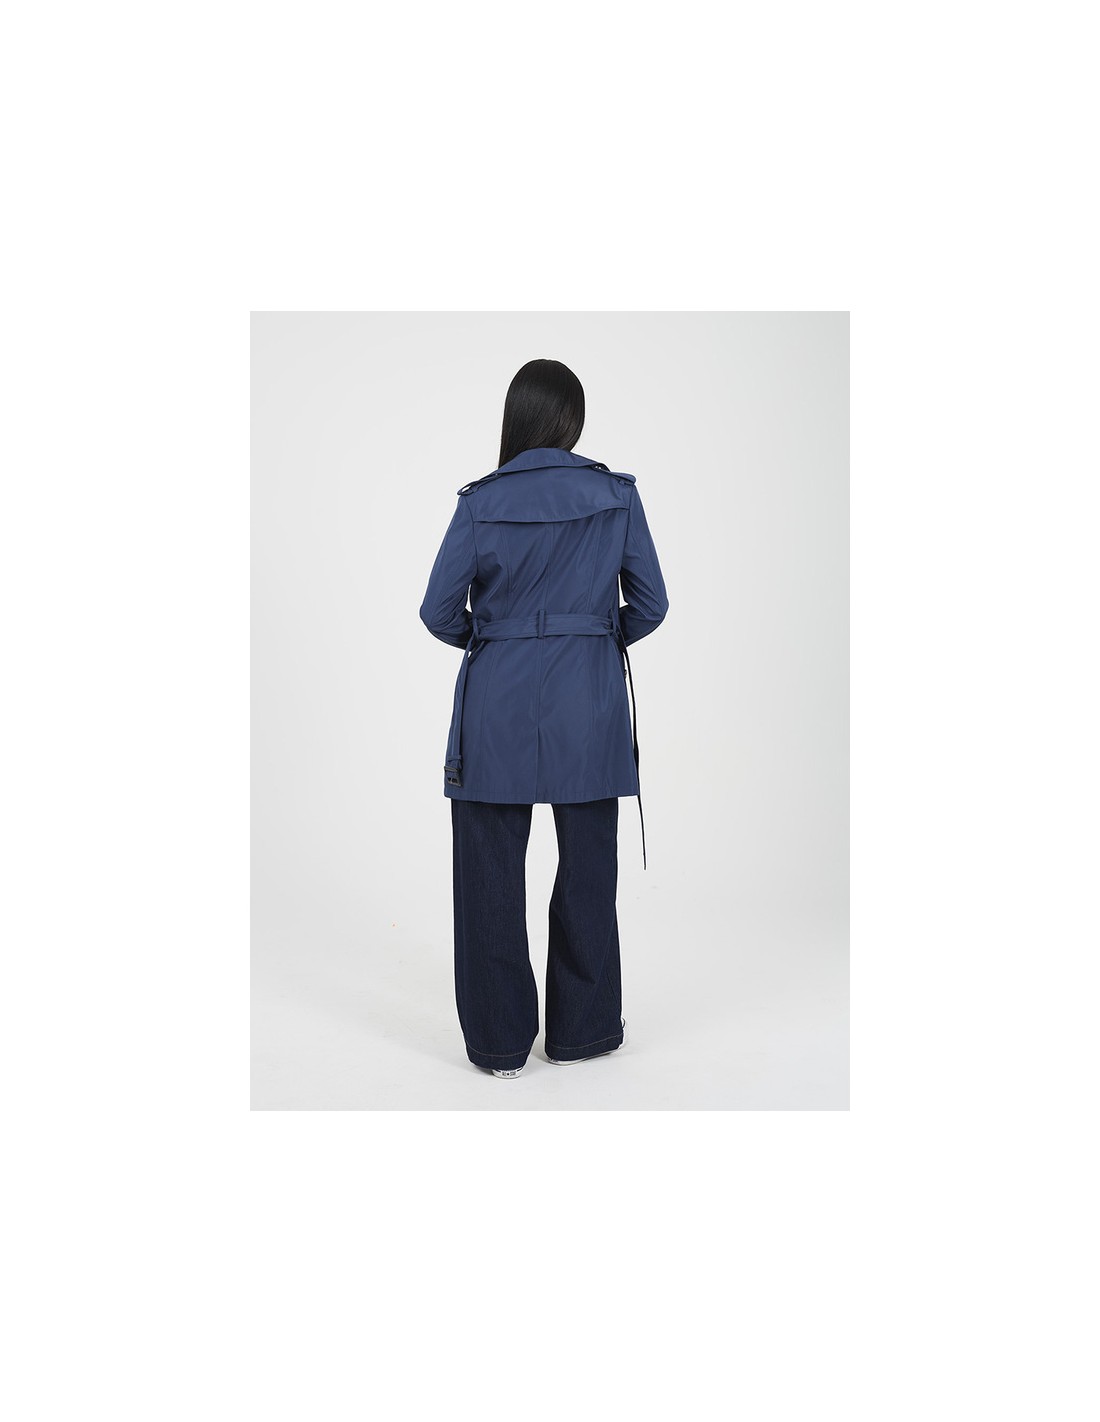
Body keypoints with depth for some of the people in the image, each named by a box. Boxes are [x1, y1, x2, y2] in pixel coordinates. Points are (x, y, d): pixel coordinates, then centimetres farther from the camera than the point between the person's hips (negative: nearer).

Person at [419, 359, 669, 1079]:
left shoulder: (482, 502, -5)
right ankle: (582, 1031, 26)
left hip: (497, 703, -1)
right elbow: (650, 604, 1)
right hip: (590, 703, 1)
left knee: (492, 876, 9)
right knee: (587, 871, 13)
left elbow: (439, 612, -4)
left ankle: (500, 1041, 19)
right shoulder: (618, 496, -2)